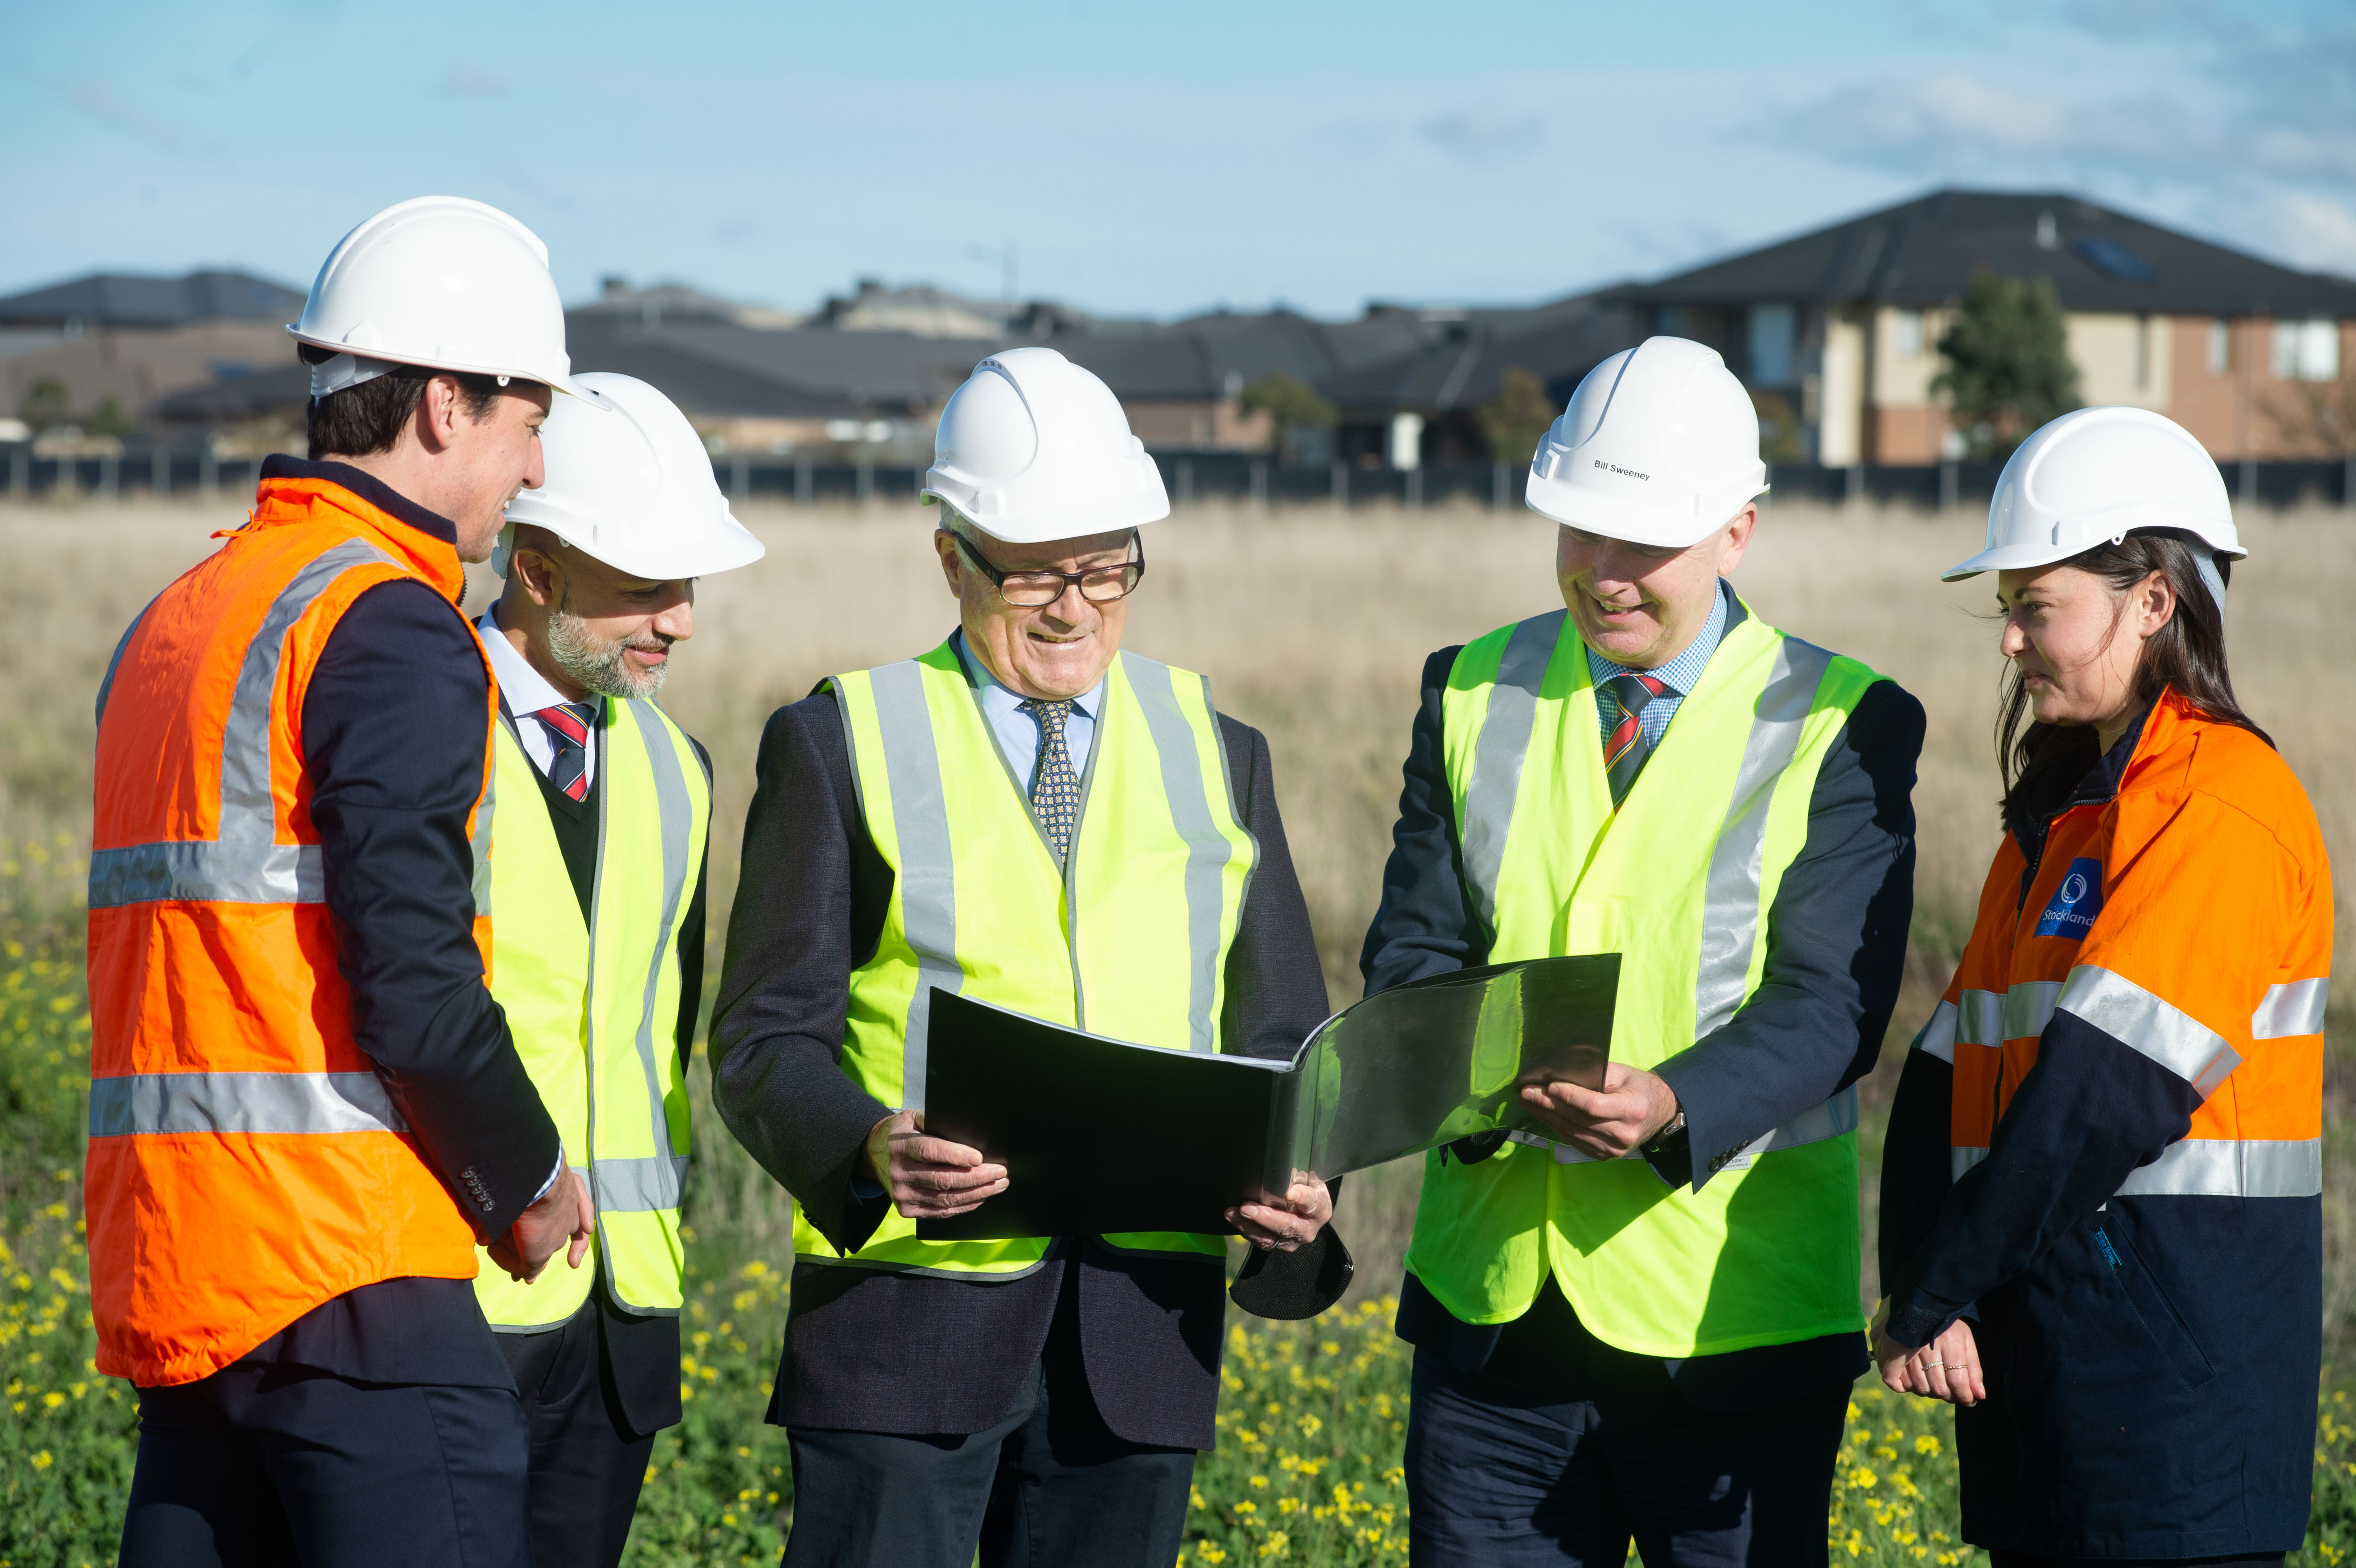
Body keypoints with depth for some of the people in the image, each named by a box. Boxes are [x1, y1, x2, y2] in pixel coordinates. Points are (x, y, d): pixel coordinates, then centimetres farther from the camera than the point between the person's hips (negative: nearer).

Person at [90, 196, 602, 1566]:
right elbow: (416, 995, -17)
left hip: (164, 1252, 9)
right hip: (344, 1262, -9)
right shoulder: (393, 631, -10)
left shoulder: (172, 620, 18)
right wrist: (532, 1181, -1)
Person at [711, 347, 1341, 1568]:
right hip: (912, 1293, -3)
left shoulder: (1213, 753, 15)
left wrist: (1297, 1179, -6)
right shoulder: (841, 744, 5)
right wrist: (868, 1147, -21)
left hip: (1143, 1318, 3)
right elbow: (764, 1038, 1)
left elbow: (1279, 1036, 16)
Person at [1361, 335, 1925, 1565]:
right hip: (1495, 1296, 3)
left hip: (1730, 1311, -3)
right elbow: (1410, 946, 5)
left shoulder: (1843, 727, -3)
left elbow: (1831, 1004, -11)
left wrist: (1673, 1106, -30)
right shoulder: (1474, 692, 10)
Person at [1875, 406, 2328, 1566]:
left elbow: (2106, 1086, -20)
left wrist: (1939, 1295, -17)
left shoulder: (2222, 804, -13)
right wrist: (1915, 1288, -3)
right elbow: (1952, 1068, 10)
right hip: (2041, 1340, 9)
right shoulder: (2062, 802, 17)